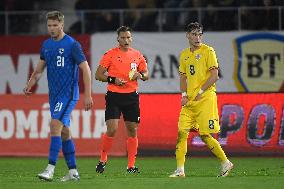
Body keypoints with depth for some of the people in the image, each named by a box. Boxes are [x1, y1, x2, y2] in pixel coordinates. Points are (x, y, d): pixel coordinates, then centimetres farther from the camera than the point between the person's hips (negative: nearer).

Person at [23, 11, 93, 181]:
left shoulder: (72, 45, -9)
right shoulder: (46, 45, 11)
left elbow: (86, 70, -9)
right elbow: (40, 68, 21)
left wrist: (88, 95, -14)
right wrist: (30, 85, 5)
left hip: (68, 93, -7)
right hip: (54, 94, 7)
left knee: (56, 125, -19)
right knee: (64, 132, 9)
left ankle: (50, 169, -22)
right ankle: (73, 172, 15)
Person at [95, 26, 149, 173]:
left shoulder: (137, 55, 9)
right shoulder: (110, 54, -1)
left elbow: (146, 74, 18)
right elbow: (98, 75, -1)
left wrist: (140, 75, -5)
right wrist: (113, 80, -15)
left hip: (131, 96, 3)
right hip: (114, 96, -3)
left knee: (132, 130, 3)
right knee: (112, 129, -12)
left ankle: (131, 165, 10)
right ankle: (103, 160, 8)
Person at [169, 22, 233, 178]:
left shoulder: (208, 51, -4)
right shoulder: (184, 55, 15)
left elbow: (214, 76, -9)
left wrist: (200, 92, -14)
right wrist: (184, 94, 4)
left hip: (205, 99, -6)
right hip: (189, 101, 6)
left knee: (205, 136, -8)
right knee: (182, 133, -3)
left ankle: (226, 163, 6)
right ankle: (180, 170, -1)